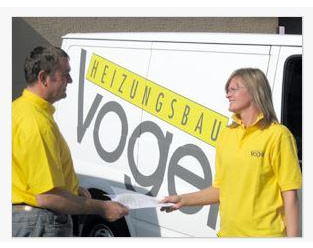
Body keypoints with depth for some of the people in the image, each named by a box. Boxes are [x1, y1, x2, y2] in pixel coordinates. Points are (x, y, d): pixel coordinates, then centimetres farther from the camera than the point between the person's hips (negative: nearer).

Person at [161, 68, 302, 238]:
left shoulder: (277, 134, -8)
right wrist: (183, 200, 7)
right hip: (228, 233, 5)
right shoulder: (226, 135, 10)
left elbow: (290, 194, -9)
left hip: (265, 233, -5)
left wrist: (292, 237, -12)